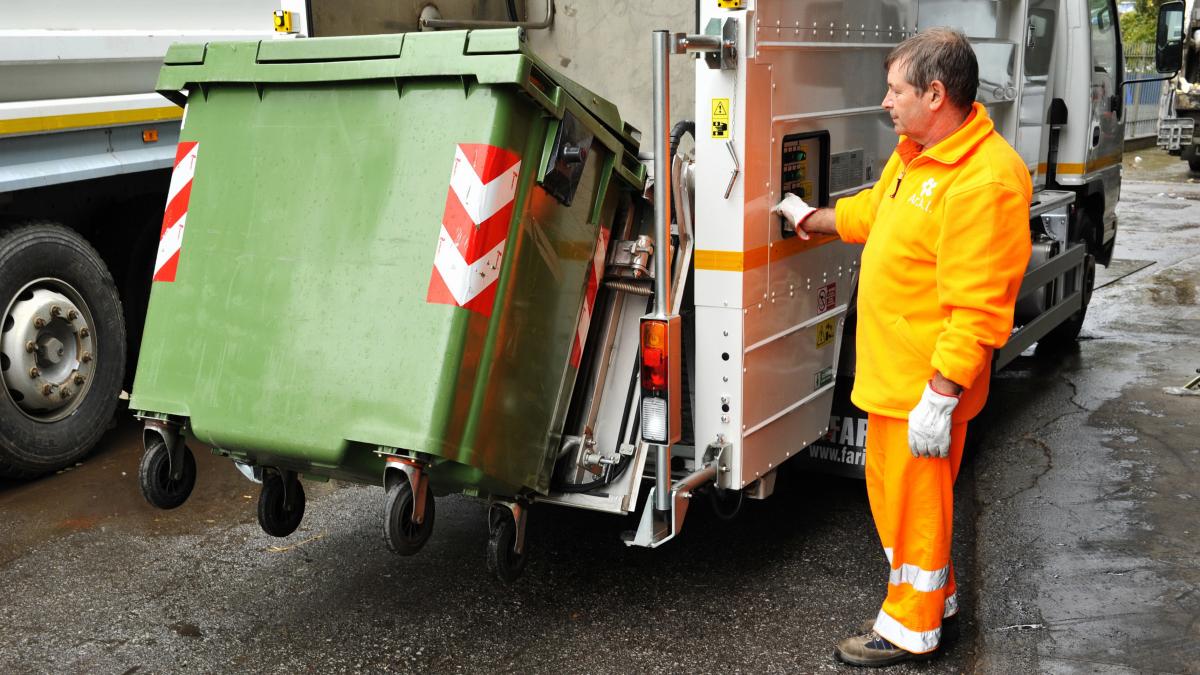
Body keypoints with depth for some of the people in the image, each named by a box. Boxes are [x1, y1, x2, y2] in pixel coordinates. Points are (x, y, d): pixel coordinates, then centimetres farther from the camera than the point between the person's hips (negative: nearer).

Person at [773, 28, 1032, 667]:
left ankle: (911, 626, 25)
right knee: (887, 488, 22)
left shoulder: (984, 181, -26)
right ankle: (933, 591, 42)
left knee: (915, 501, 6)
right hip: (890, 371, 10)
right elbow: (873, 210, 27)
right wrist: (808, 218, 36)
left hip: (927, 384, -10)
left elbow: (979, 309, -27)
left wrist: (940, 397, -26)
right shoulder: (915, 154, 7)